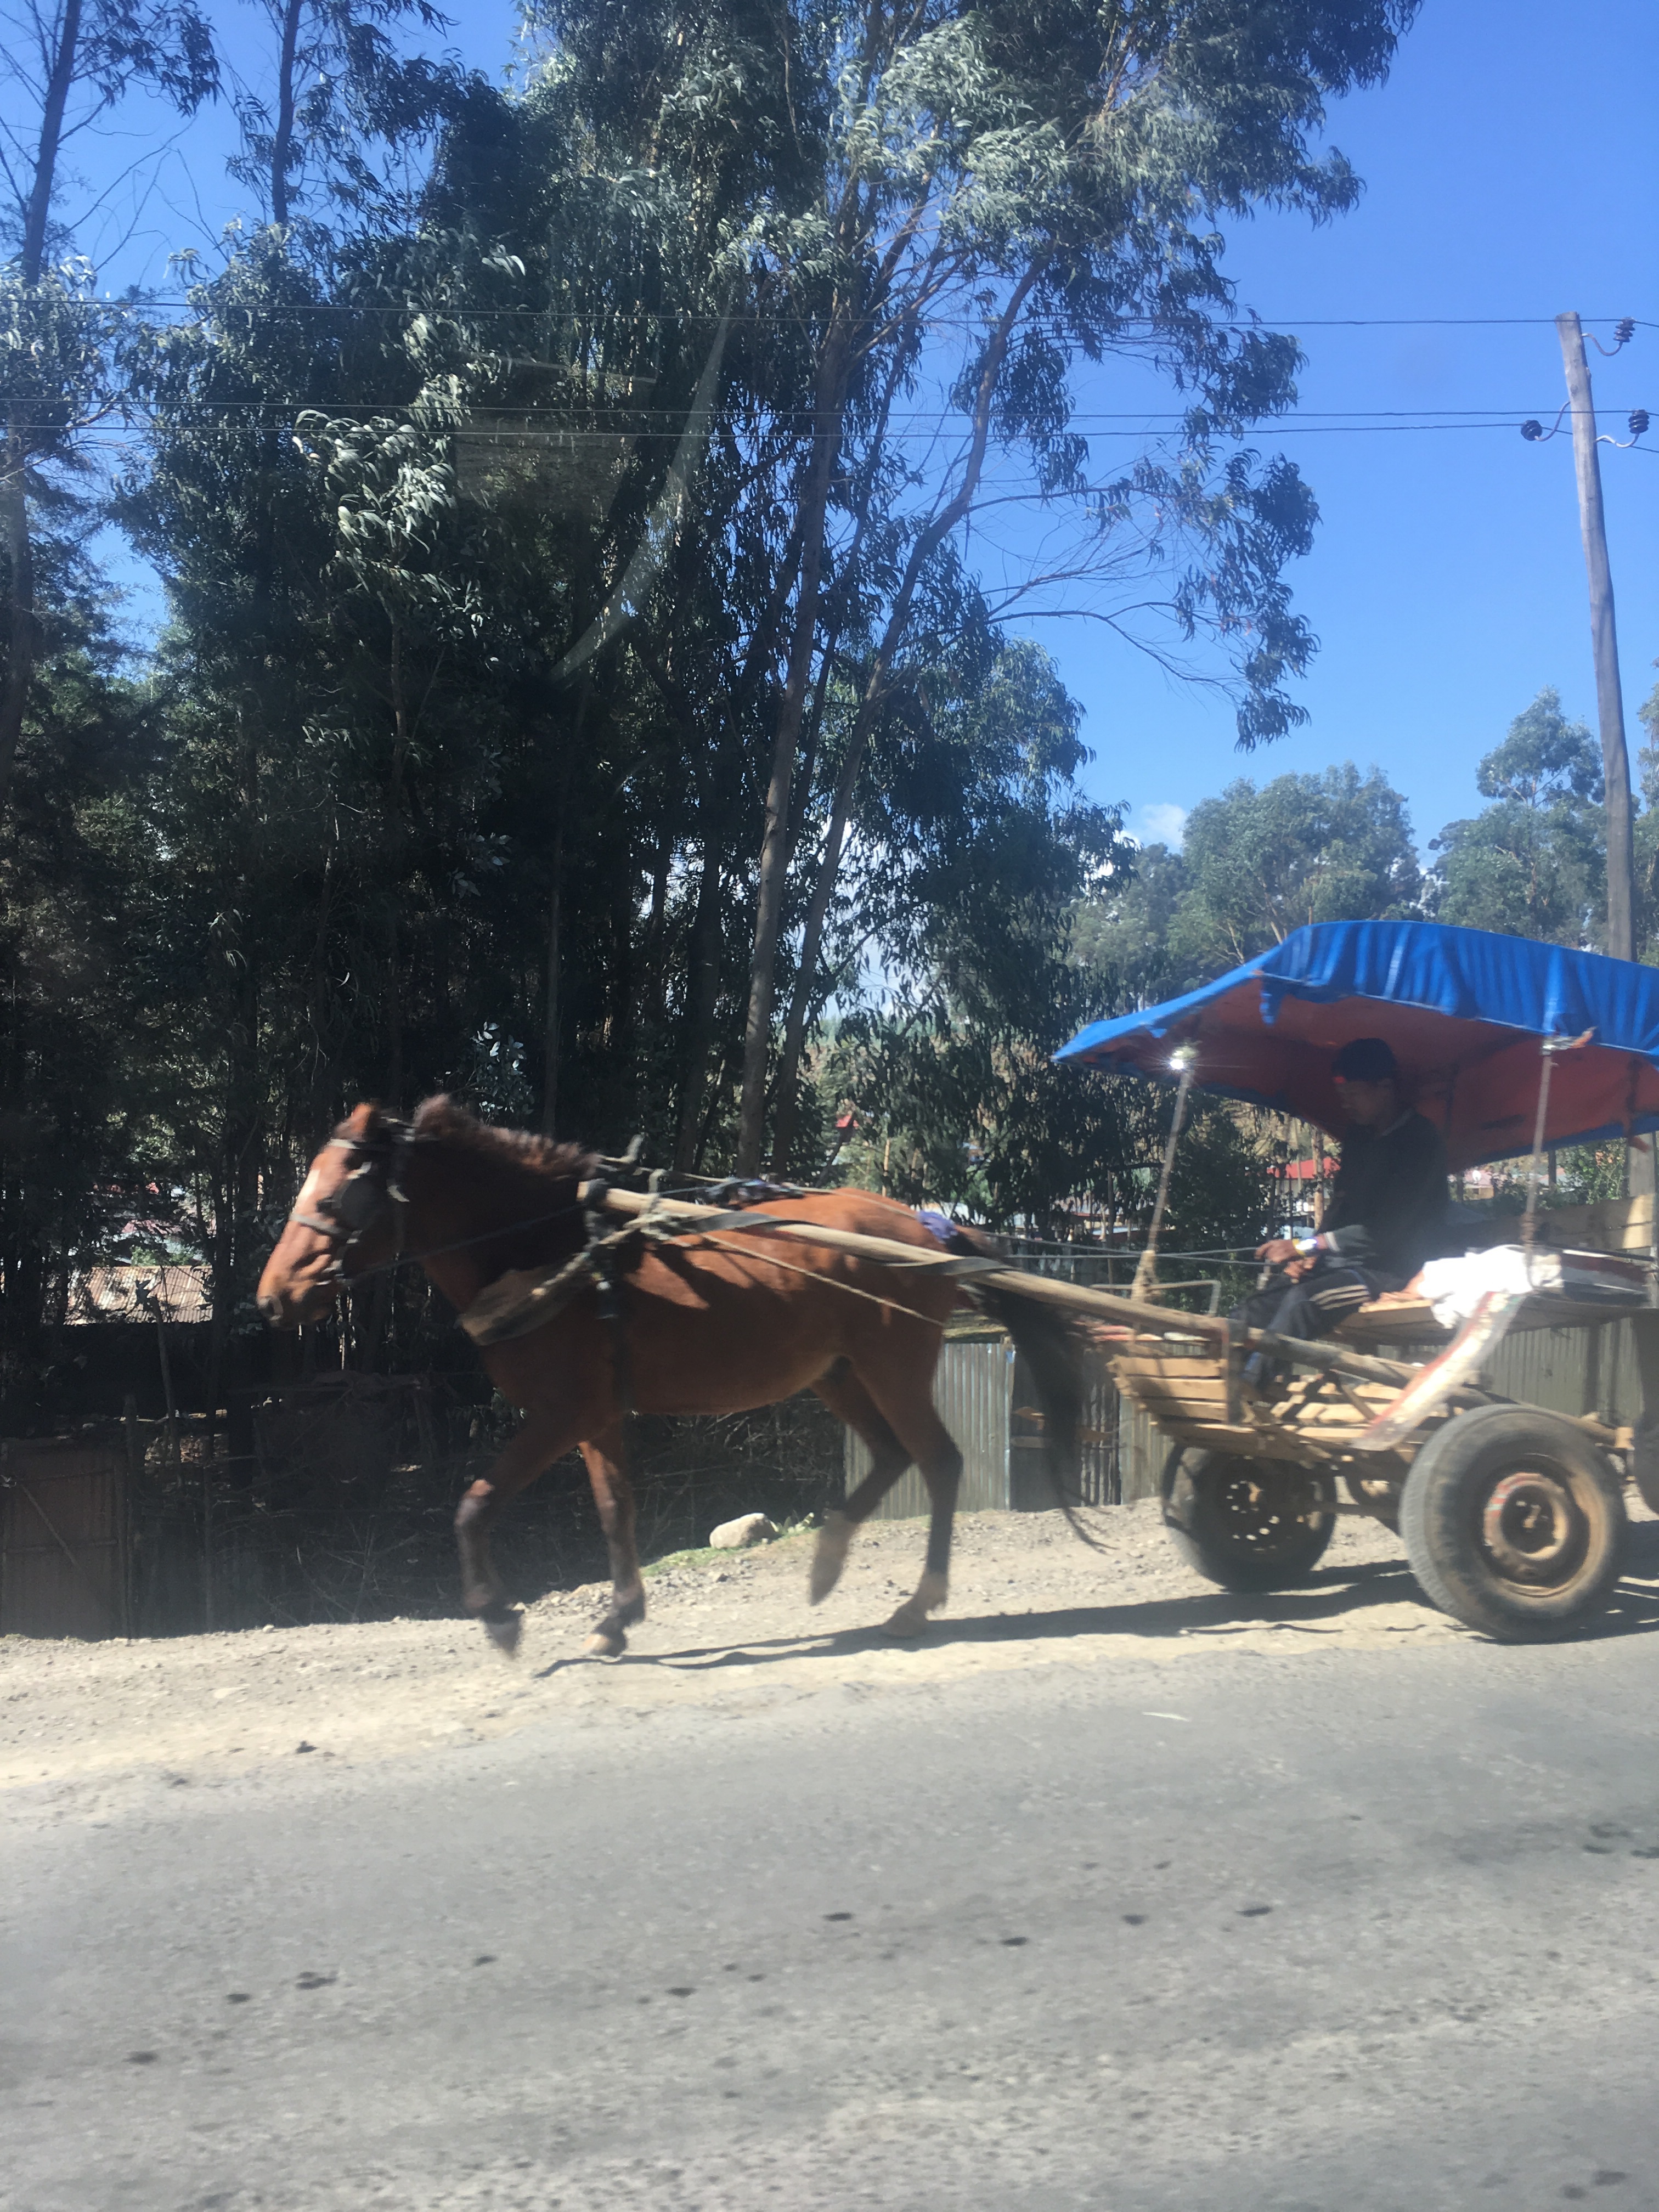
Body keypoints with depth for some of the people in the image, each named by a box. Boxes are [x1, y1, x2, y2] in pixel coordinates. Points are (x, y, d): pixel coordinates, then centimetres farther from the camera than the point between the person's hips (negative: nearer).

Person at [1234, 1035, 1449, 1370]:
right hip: (1345, 1259, 8)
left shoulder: (1420, 1141, -13)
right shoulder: (1359, 1139, 14)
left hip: (1391, 1267, -8)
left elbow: (1386, 1229, -20)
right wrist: (1306, 1255, -1)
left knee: (1301, 1300, -32)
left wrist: (1305, 1246, -21)